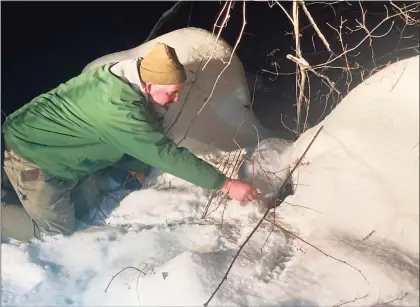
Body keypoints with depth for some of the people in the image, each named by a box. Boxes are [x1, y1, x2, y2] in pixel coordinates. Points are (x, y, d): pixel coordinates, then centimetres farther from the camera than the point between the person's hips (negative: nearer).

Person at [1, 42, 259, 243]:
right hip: (33, 153, -8)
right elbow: (166, 154, -34)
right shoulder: (120, 107, -35)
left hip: (52, 144, 8)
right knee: (57, 230, -1)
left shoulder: (127, 82, -6)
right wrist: (226, 184, -30)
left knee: (83, 205, 16)